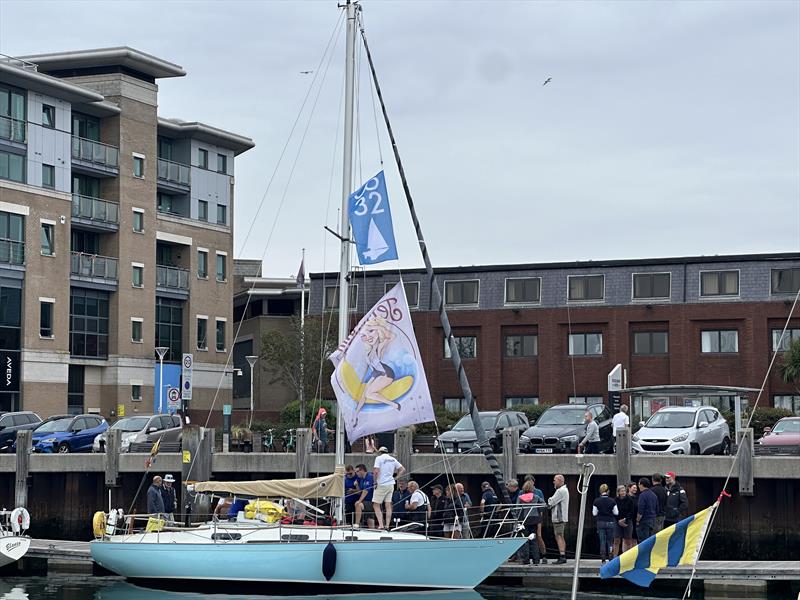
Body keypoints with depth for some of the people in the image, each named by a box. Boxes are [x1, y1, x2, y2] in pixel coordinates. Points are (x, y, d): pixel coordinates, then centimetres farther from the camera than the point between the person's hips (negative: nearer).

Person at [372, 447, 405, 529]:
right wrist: (396, 477, 13)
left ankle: (381, 525, -12)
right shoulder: (393, 459, 12)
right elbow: (403, 469, 14)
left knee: (376, 505, -1)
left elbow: (376, 471, -16)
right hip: (391, 484, 6)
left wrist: (375, 482, -7)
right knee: (388, 505, 9)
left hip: (382, 484, -6)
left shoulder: (379, 458, -5)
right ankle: (387, 525, 6)